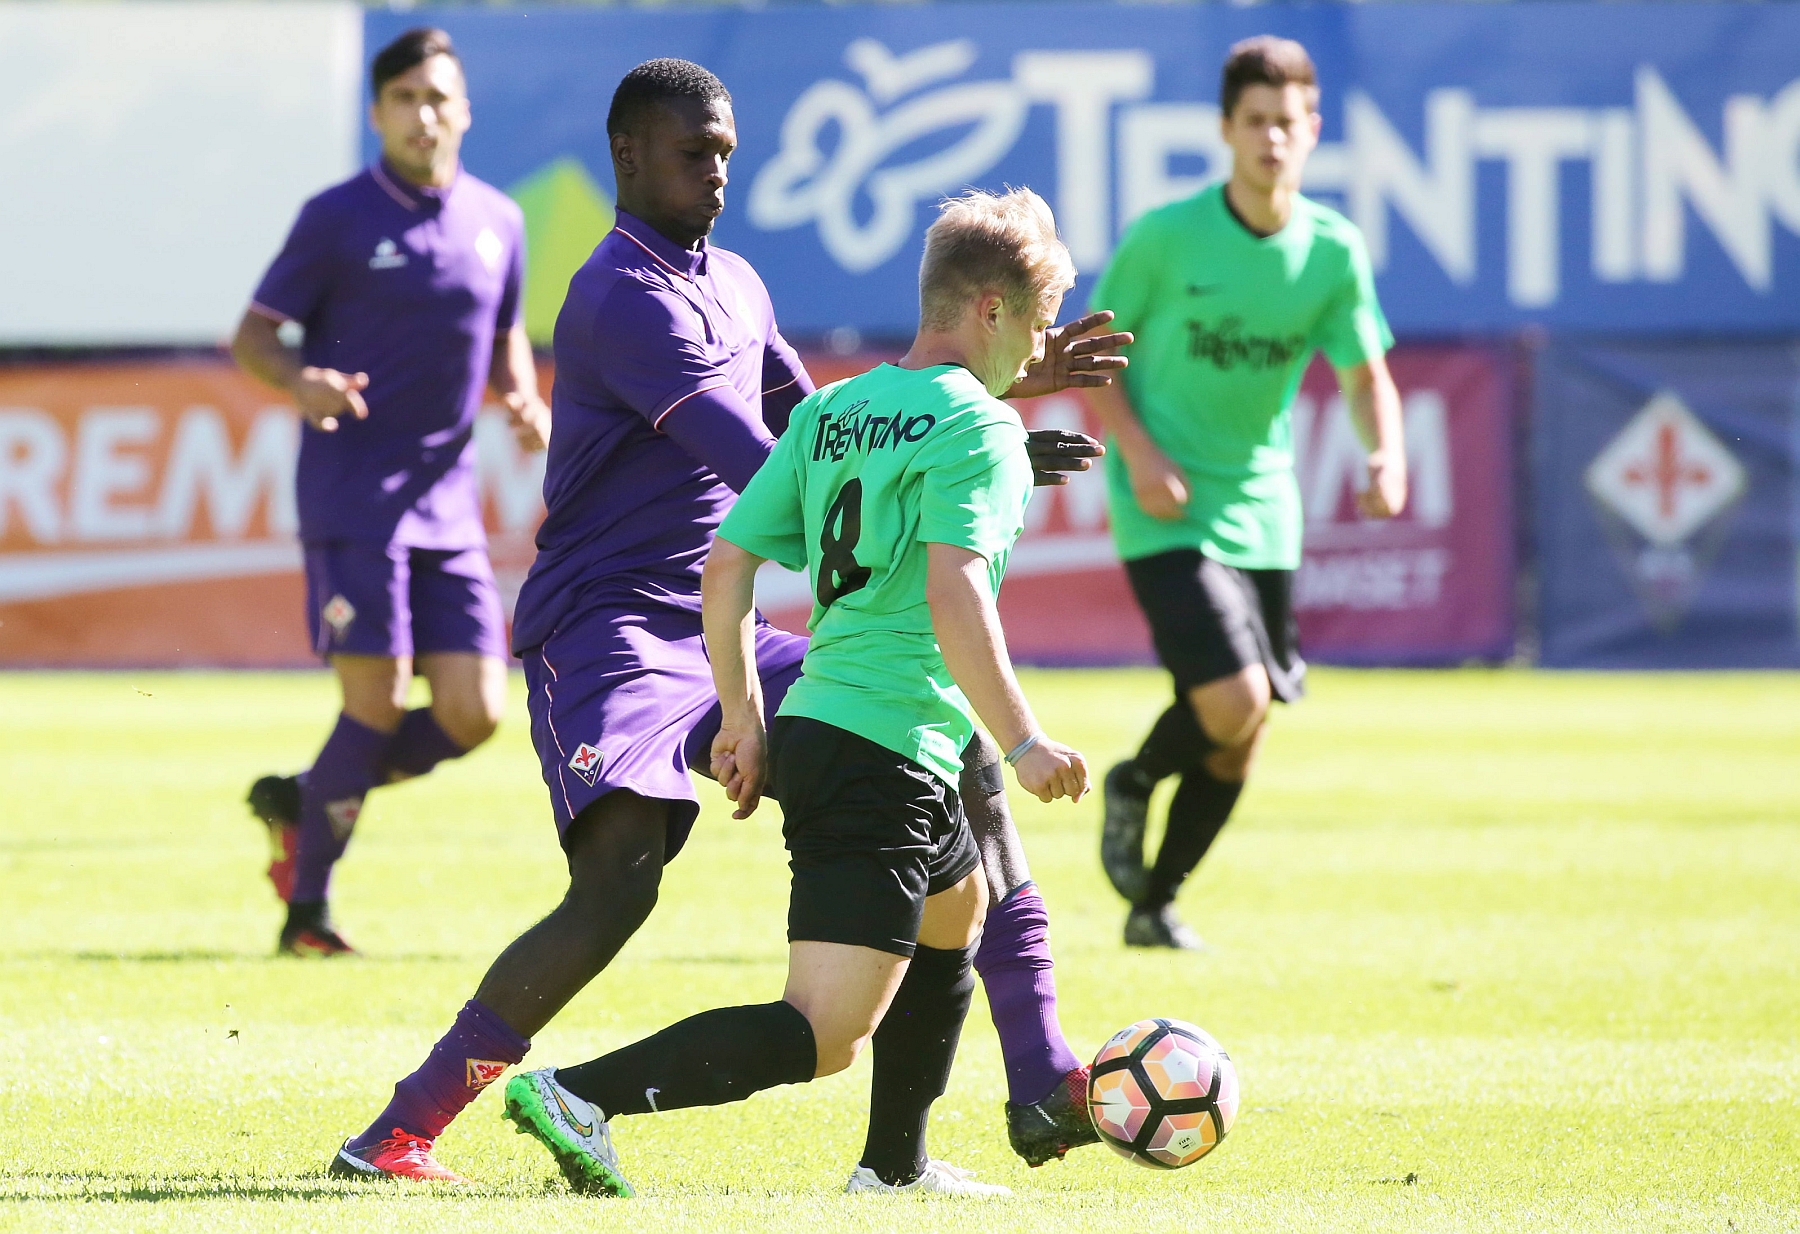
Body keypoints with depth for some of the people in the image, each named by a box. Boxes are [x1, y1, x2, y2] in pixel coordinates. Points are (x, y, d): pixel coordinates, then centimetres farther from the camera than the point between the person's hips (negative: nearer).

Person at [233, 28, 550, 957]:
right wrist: (301, 381, -23)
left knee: (473, 714, -2)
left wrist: (524, 397, 2)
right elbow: (253, 335, -1)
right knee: (377, 702, -11)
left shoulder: (497, 222, 10)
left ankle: (302, 801, 20)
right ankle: (306, 908, 5)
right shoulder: (337, 219, -4)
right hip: (352, 499, -5)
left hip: (448, 505, 5)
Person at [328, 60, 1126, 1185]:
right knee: (619, 884, -29)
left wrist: (1000, 381, 21)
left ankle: (1045, 1089, 5)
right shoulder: (625, 297, -15)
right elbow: (763, 469, -24)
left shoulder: (735, 283, 17)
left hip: (722, 636, 9)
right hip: (611, 627, -9)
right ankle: (398, 1133, -23)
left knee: (963, 755, 4)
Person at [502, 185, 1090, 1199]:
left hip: (811, 732, 9)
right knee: (824, 1037, -12)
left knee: (959, 911, 34)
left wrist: (745, 721, 20)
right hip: (893, 754, -9)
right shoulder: (978, 425, -9)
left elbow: (726, 567, 12)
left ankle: (895, 1164, 39)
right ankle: (585, 1098, -25)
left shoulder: (831, 411, 14)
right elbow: (954, 594, -22)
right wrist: (1023, 743, -19)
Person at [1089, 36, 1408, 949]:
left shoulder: (1332, 249, -1)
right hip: (1167, 508, -5)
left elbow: (1365, 373, 5)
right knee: (1234, 704, -20)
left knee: (1241, 735, 9)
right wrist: (1139, 453, -17)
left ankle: (1155, 903, 28)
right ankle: (1133, 785, 13)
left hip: (1260, 507, 5)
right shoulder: (1165, 237, -11)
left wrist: (1386, 455, -15)